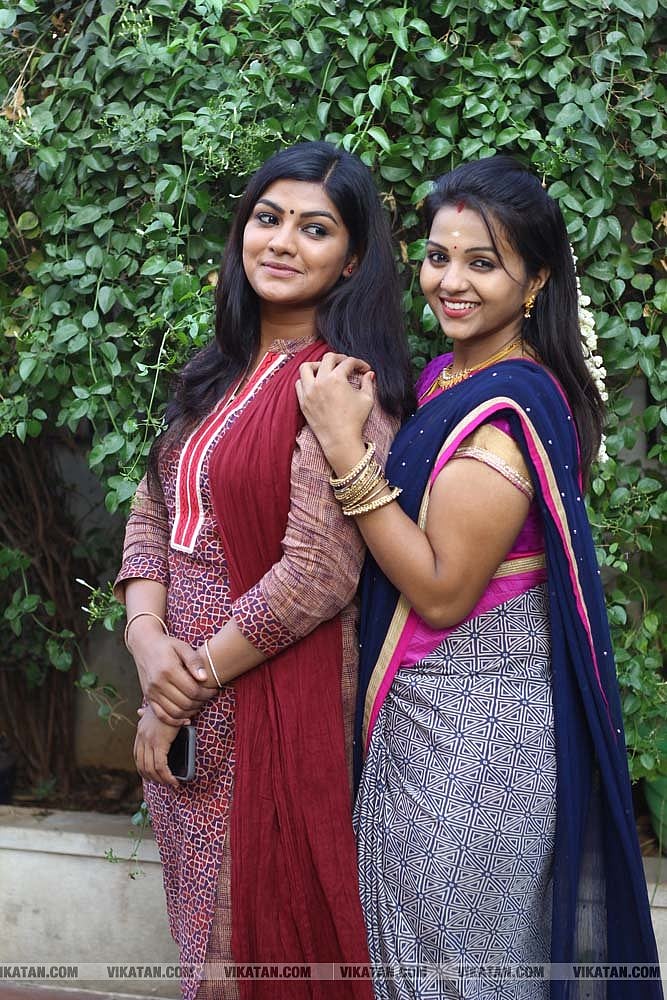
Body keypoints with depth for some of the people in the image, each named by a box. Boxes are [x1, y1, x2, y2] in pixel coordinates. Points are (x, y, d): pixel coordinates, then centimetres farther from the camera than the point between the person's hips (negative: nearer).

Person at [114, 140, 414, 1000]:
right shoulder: (223, 371, 8)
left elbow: (318, 574, -22)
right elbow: (153, 510, 7)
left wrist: (193, 680, -14)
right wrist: (147, 635, -11)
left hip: (277, 692, -7)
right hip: (180, 682, 7)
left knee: (270, 922, 9)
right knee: (207, 913, 20)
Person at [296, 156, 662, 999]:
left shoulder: (508, 406, -23)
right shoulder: (446, 375, 6)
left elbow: (442, 590, -24)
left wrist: (346, 449, -26)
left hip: (472, 728, -9)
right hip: (428, 706, 9)